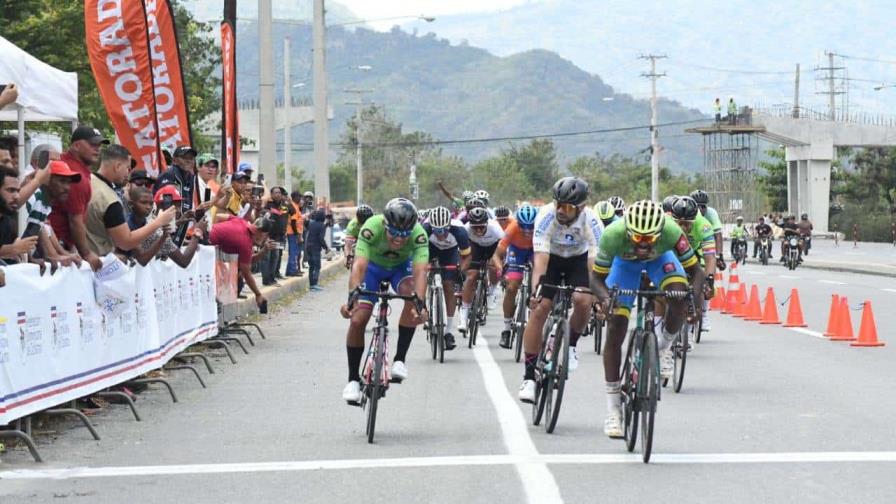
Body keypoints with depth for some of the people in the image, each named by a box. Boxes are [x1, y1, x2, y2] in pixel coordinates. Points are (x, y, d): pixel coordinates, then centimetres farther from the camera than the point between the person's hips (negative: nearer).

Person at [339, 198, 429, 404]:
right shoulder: (372, 228, -37)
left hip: (401, 266, 1)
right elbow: (359, 265, -45)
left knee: (412, 296, -31)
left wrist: (420, 304, -60)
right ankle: (353, 379, 4)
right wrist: (352, 297, -60)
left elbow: (420, 271, -44)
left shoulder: (419, 235, -35)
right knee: (357, 320, -14)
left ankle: (400, 359, -18)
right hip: (373, 265, 0)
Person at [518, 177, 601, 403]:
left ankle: (571, 346, 5)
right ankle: (529, 378, -10)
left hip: (578, 260, 0)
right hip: (550, 259, 0)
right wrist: (535, 291, -52)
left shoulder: (590, 221, -31)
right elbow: (540, 258, -38)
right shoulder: (546, 216, -32)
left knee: (583, 301, -26)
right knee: (539, 310, -15)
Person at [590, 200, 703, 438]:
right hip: (625, 261, 0)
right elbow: (597, 277, -28)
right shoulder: (613, 235, -40)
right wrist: (604, 298, -49)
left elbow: (695, 270, -30)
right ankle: (613, 410, 0)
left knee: (679, 297, -32)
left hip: (660, 258, 0)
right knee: (615, 330, -9)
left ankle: (663, 347, 1)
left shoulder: (671, 231, -39)